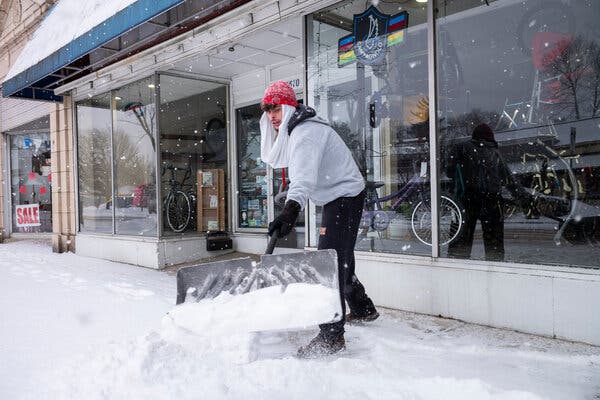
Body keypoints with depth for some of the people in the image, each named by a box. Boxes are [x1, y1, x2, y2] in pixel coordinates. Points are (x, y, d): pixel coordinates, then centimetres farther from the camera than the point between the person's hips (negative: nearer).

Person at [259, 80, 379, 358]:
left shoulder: (305, 132, -23)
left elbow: (305, 176, -40)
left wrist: (290, 210, -54)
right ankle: (362, 308, 38)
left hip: (345, 196, -11)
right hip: (338, 197, 11)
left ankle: (331, 336, -14)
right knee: (340, 259, 20)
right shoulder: (293, 130, 12)